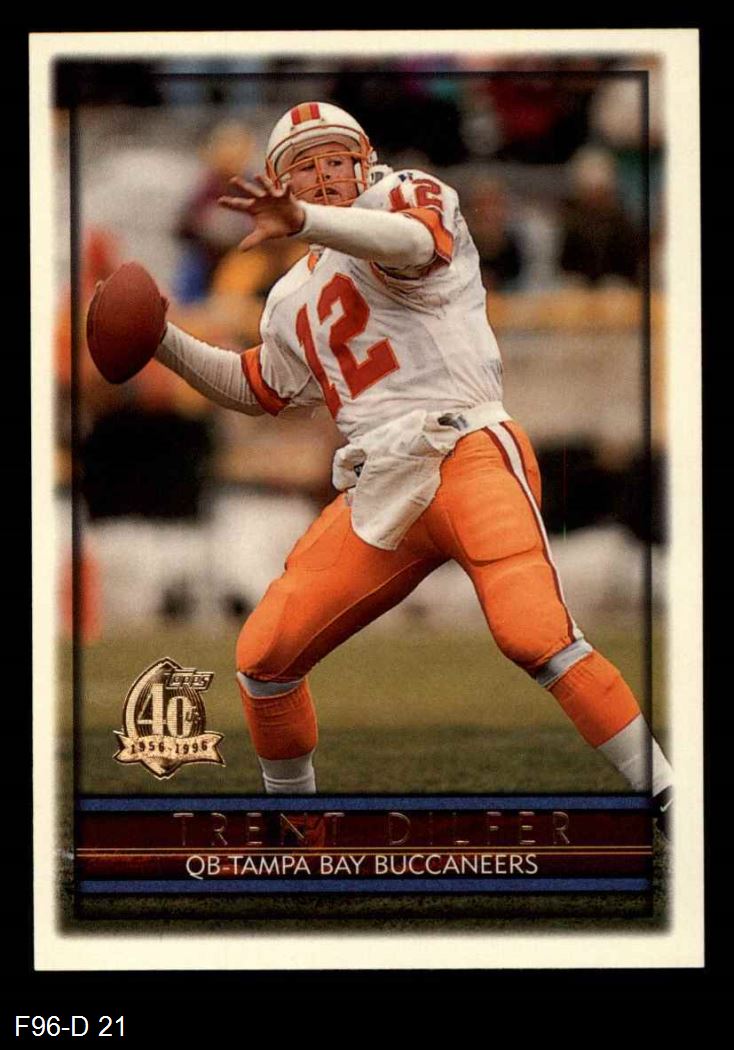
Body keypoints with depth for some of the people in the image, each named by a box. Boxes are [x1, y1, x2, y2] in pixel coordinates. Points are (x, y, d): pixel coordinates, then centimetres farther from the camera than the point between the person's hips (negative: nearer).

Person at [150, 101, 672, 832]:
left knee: (533, 636, -27)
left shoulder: (411, 196, 1)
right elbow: (259, 390, 38)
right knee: (263, 658, 4)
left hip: (468, 460, -7)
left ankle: (664, 795, -22)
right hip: (377, 494, 7)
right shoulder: (295, 298, 23)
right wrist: (166, 343, 26)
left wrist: (304, 221, -41)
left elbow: (413, 241, -24)